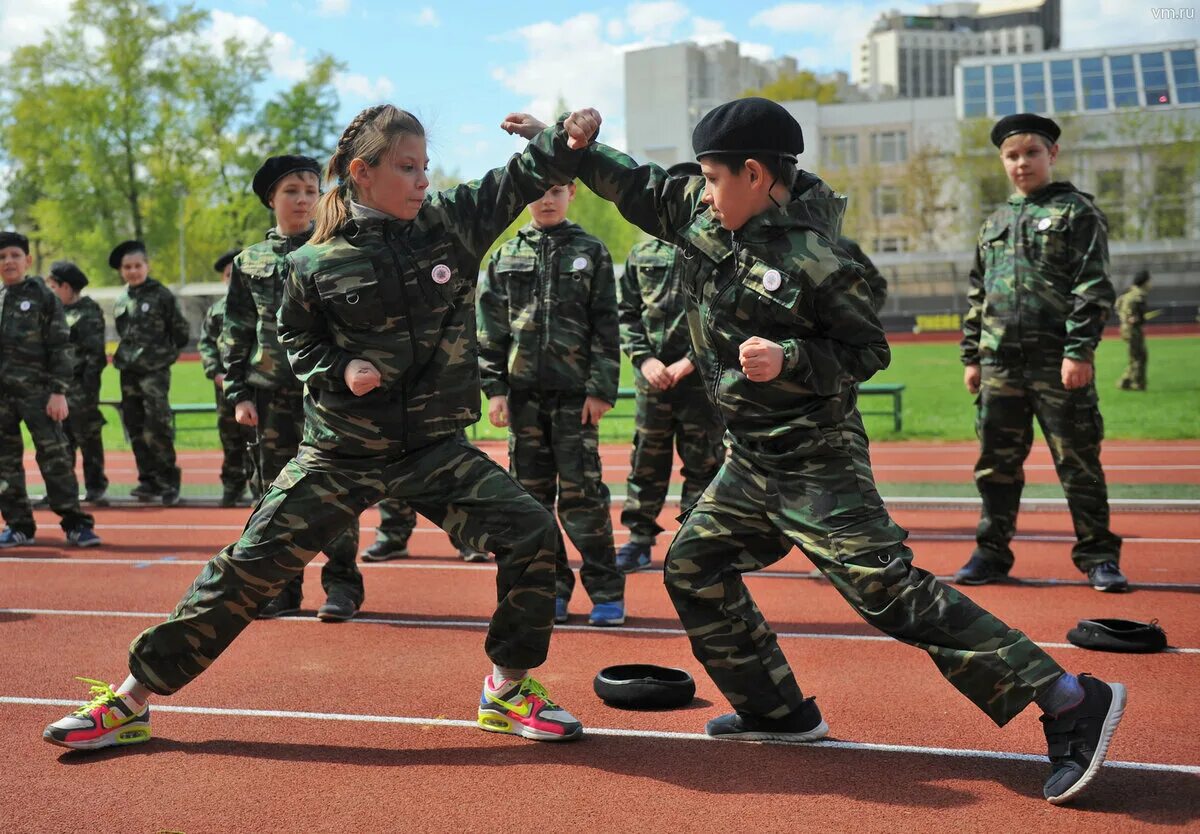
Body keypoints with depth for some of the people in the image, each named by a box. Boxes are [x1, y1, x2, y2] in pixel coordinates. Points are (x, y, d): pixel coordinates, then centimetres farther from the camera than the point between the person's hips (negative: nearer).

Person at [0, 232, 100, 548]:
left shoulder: (43, 297, 1)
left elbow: (60, 347, -2)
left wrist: (58, 392, -9)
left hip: (36, 390, -4)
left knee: (55, 457, -6)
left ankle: (76, 524, -2)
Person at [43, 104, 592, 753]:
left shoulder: (453, 222, -3)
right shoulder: (316, 263, -8)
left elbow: (528, 176, -6)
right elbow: (297, 340, 6)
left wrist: (574, 128, -23)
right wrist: (339, 370, -13)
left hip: (434, 448, 2)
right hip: (340, 454, -2)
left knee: (532, 531, -13)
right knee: (248, 567, -3)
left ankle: (508, 689, 6)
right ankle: (131, 700, 11)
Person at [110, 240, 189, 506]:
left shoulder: (161, 295, -5)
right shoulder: (121, 301, 12)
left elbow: (181, 332, -2)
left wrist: (164, 352, 4)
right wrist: (124, 353, 15)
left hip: (155, 371, -6)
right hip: (128, 371, 7)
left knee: (158, 427, -14)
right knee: (136, 429, 8)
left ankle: (168, 481, -5)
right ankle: (148, 479, 16)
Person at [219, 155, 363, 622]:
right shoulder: (249, 262, 11)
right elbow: (235, 334, 11)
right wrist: (238, 393, 3)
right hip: (272, 391, 3)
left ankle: (342, 583, 7)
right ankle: (282, 585, 15)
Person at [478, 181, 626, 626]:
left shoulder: (591, 252, 4)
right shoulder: (506, 256, 9)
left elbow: (606, 327, 1)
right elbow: (490, 328, 9)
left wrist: (601, 389, -6)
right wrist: (494, 388, 1)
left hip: (575, 393, -3)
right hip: (523, 393, 3)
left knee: (580, 492, -5)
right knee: (532, 492, 6)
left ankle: (606, 590, 5)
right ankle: (550, 587, 16)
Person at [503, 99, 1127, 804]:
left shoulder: (815, 261, -19)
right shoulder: (702, 215, 2)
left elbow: (870, 351, -13)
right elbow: (637, 187, 15)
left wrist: (790, 360, -26)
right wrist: (565, 146, 8)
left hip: (817, 462, -9)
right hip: (751, 463, 9)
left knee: (889, 589, -15)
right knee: (693, 567, 13)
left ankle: (1071, 702, -12)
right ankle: (779, 711, 24)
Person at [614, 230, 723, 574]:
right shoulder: (642, 253, 10)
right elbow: (626, 313, 11)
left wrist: (691, 361, -12)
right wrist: (644, 358, -4)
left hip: (701, 377, -3)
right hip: (652, 376, 3)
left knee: (703, 463, 3)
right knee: (645, 461, 9)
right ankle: (639, 539, 18)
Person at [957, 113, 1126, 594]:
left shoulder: (1076, 211, 2)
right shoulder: (995, 223, 18)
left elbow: (1093, 287, -7)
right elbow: (977, 295, 21)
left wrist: (1079, 350, -15)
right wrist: (971, 355, 14)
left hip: (1058, 364, -5)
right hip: (999, 364, 5)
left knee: (1078, 461, -1)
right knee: (996, 463, 8)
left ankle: (1097, 555, 8)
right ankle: (992, 551, 19)